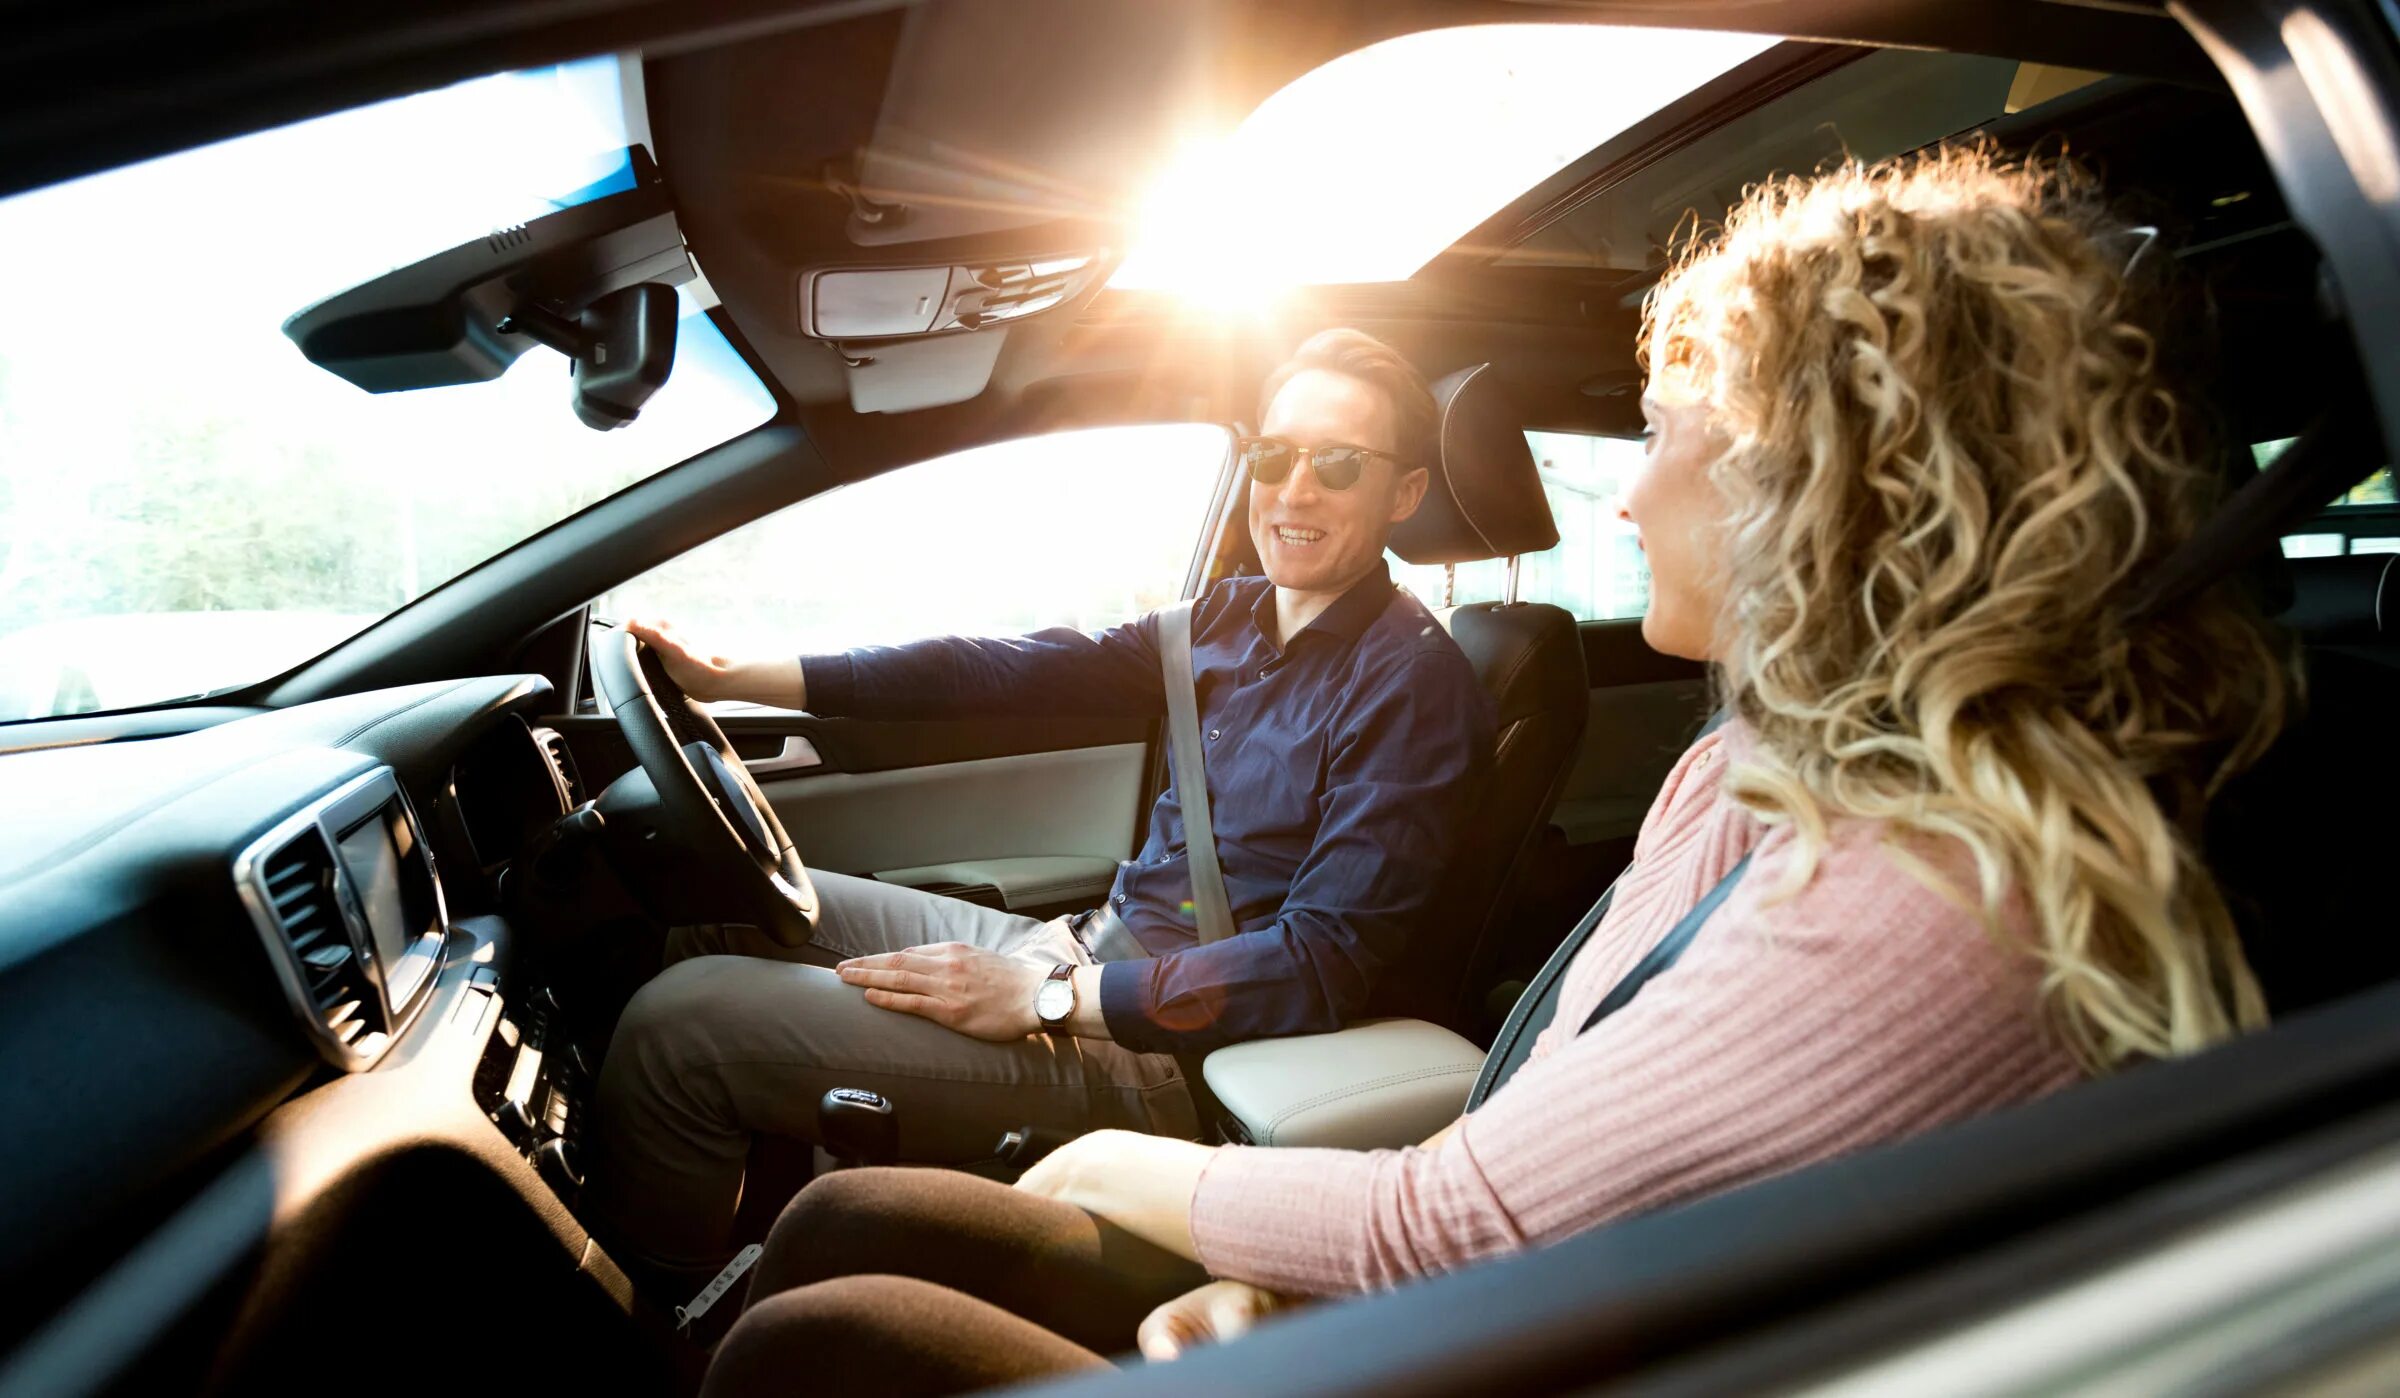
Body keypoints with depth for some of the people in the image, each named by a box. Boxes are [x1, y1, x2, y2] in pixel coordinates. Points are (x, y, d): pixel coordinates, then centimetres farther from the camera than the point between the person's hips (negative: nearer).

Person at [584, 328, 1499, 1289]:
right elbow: (996, 671, 4)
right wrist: (735, 678, 2)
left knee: (678, 1023, -11)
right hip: (1090, 949, 9)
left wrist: (1046, 995, -24)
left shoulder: (1409, 686, -16)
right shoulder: (1232, 619, 7)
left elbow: (1321, 966, -22)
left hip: (1159, 1047, -8)